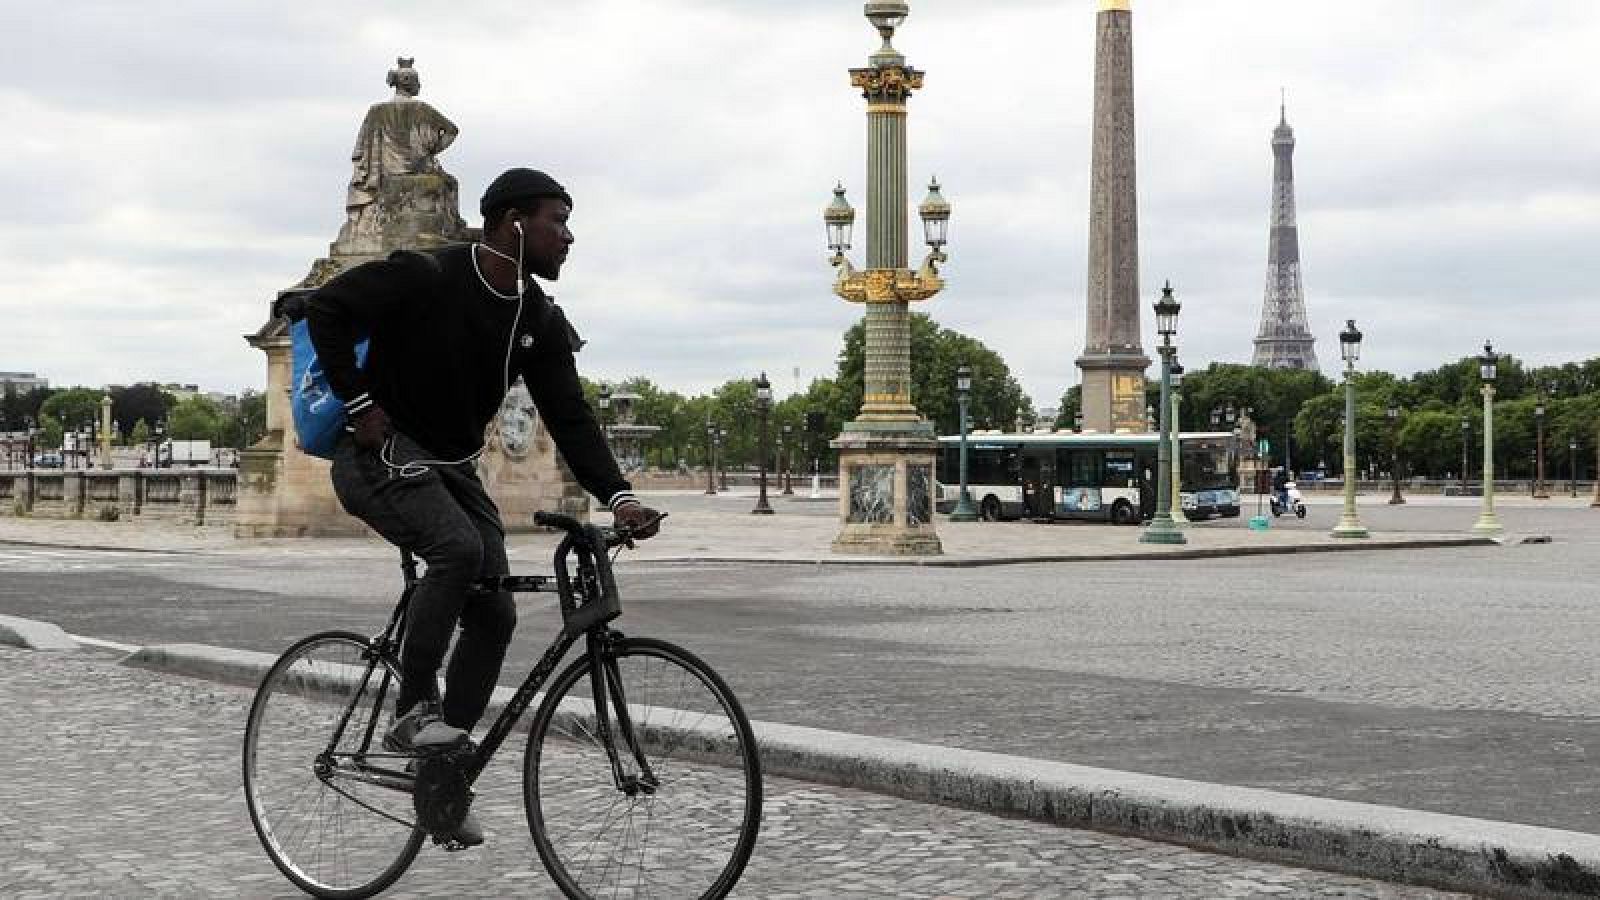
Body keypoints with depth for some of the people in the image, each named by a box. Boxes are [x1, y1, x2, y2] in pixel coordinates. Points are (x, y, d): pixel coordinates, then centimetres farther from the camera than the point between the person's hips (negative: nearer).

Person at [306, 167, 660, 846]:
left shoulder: (541, 322, 1)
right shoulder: (424, 278, -18)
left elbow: (569, 419, -2)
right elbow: (326, 309, -15)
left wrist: (618, 497, -15)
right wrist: (359, 404, -17)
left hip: (452, 468, 7)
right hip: (381, 455, -7)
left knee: (494, 616, -3)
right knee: (458, 547, -33)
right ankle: (410, 712, -18)